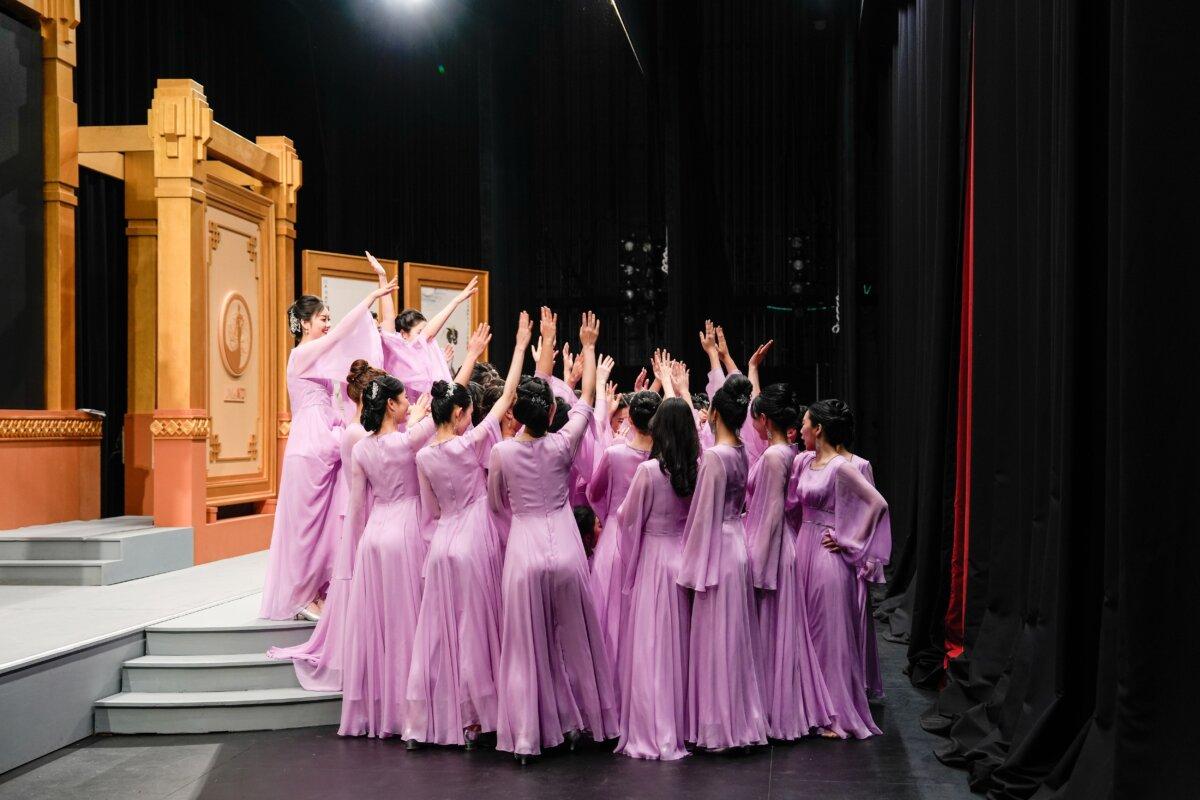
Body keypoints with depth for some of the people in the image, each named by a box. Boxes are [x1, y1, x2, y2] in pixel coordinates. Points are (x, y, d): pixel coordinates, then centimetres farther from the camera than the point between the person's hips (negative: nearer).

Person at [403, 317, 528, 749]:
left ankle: (429, 717, 17)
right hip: (475, 543, -5)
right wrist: (521, 346, -1)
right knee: (474, 630, 5)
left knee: (440, 631, 11)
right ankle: (471, 719, 13)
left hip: (441, 545, 5)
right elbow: (506, 396, -10)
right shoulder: (471, 444, -14)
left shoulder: (423, 457, 0)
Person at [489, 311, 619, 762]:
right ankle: (574, 721, 24)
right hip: (565, 547, 1)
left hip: (523, 548, 0)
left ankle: (526, 736, 10)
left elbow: (496, 502, 9)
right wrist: (588, 346, 17)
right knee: (572, 638, 14)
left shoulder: (502, 452, -6)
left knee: (526, 644, 5)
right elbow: (587, 398, 7)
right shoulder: (562, 445, -6)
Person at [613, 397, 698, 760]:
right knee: (681, 644, 14)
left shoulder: (649, 470, -15)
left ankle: (653, 733, 6)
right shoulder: (697, 470, -3)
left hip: (654, 557, -5)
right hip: (686, 558, 5)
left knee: (650, 645, 2)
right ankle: (684, 726, 23)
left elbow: (629, 518, -7)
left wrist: (620, 508, 18)